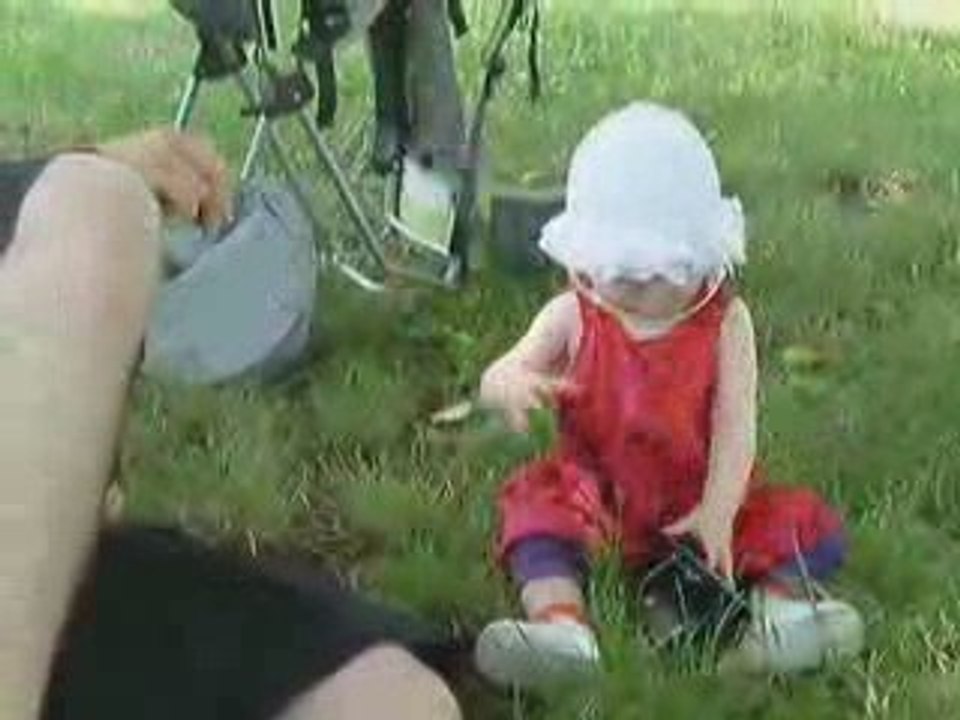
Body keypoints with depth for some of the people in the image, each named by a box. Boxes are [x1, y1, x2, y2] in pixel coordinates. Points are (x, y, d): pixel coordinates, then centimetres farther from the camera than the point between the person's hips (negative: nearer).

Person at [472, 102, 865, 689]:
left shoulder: (726, 322, -6)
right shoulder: (573, 318, -4)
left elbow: (736, 425, -13)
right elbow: (498, 374, -12)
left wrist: (718, 511, -28)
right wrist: (513, 386, -40)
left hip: (696, 498, 1)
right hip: (597, 493, 0)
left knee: (815, 532, -16)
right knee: (537, 508, -31)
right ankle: (560, 623, -49)